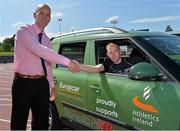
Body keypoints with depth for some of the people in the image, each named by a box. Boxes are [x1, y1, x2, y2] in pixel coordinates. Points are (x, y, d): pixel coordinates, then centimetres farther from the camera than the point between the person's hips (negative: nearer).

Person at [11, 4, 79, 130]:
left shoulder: (47, 39, 13)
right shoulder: (23, 31, -9)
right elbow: (39, 50, -27)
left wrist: (51, 85, 18)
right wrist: (67, 61, -32)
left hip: (42, 83, 6)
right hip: (23, 83, -6)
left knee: (42, 123, 12)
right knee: (19, 123, 5)